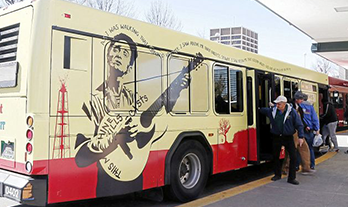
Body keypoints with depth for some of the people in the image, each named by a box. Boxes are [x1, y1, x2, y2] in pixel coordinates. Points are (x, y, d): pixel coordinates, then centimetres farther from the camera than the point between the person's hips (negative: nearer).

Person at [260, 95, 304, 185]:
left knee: (293, 156, -6)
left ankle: (291, 178, 5)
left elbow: (299, 125, -8)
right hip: (276, 137, 3)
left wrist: (300, 137, -13)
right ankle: (277, 174, 31)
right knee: (275, 156, 12)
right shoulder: (272, 110, -1)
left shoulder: (292, 112, -10)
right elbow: (262, 110, 19)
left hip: (288, 137, -3)